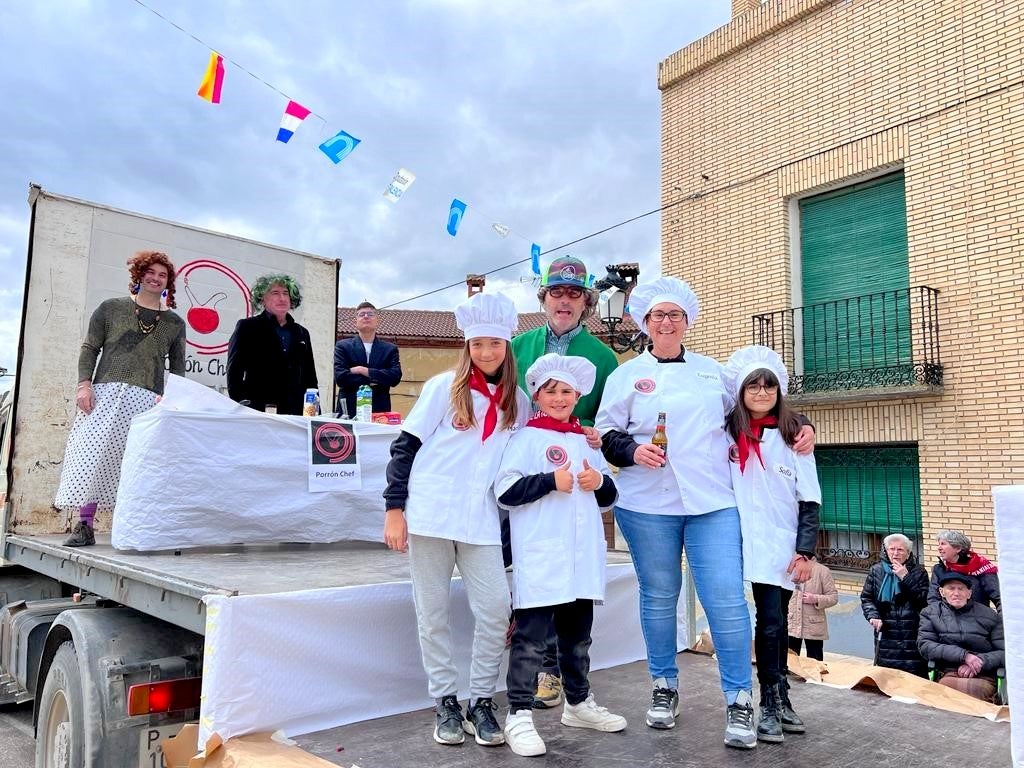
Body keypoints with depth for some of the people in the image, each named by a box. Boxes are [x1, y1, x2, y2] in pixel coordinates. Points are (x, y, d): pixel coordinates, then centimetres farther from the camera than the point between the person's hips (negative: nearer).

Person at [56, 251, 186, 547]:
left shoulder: (175, 323, 16)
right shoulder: (111, 308, 12)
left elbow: (178, 369, 15)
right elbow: (89, 349, 9)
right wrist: (84, 383, -4)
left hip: (148, 400, 1)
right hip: (106, 394, -1)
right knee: (92, 457, -5)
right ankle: (84, 526, 1)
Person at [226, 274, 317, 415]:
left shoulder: (302, 334, 18)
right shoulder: (247, 327, 6)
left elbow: (310, 377, 19)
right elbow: (234, 371, 0)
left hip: (295, 413, 4)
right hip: (257, 412, -4)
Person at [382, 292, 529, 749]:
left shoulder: (517, 401, 8)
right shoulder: (444, 387, -1)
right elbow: (405, 447, -2)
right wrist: (394, 509, -7)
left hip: (482, 521, 2)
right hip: (430, 515, -2)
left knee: (495, 609, -5)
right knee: (433, 613, 5)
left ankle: (481, 702, 14)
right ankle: (445, 703, 21)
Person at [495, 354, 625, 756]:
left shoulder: (587, 441, 16)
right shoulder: (527, 437, -3)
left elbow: (608, 497, 21)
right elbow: (505, 491, -13)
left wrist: (600, 482, 0)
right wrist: (551, 481, -17)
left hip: (582, 557, 6)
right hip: (540, 558, -6)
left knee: (578, 633, 18)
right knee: (531, 637, -5)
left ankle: (578, 702, 34)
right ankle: (519, 715, 5)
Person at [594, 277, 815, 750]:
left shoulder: (711, 370, 14)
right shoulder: (626, 375, 7)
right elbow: (607, 435, 3)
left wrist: (799, 426, 12)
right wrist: (633, 450, -17)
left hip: (711, 501, 1)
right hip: (648, 504, -1)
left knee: (726, 598, -6)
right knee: (658, 597, 9)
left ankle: (738, 701, 7)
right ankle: (664, 687, 27)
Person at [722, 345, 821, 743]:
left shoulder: (793, 435, 2)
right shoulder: (728, 432, 1)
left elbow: (810, 500, 2)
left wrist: (805, 551, -4)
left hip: (785, 545, 1)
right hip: (748, 543, -1)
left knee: (776, 622, 7)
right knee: (770, 622, -3)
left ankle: (779, 702, 21)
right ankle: (771, 705, 9)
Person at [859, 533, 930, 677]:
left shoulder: (919, 572, 4)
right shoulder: (876, 570, 8)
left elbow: (924, 599, -9)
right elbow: (866, 598, 9)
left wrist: (905, 578, -14)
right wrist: (873, 615, -8)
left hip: (912, 637, -2)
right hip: (885, 634, 2)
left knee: (914, 676, -3)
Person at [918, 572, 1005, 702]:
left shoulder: (988, 615, 15)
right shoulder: (930, 612, 14)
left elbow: (1005, 651, 10)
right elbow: (925, 646, 2)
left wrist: (979, 661, -8)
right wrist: (964, 655, -9)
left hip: (983, 675, 1)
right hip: (947, 674, 0)